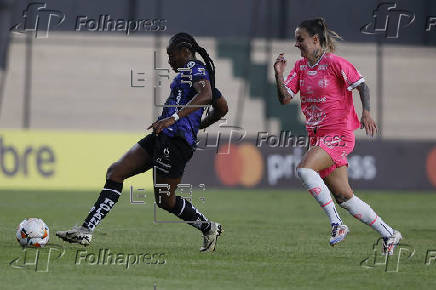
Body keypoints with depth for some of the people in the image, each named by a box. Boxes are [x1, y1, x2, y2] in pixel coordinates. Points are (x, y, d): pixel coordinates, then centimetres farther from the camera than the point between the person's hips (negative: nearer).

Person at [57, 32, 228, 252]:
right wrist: (196, 126, 35)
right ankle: (86, 230, -1)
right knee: (115, 171, 3)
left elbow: (206, 94, -27)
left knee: (165, 200, -5)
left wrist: (174, 117, -35)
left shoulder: (194, 68, -6)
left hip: (175, 139, -11)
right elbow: (222, 108, 31)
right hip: (161, 137, 11)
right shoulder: (201, 74, 23)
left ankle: (209, 229, 17)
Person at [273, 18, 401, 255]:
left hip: (339, 135, -7)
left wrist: (366, 112, -22)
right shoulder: (300, 67, 11)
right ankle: (388, 234, 16)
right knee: (343, 197, 5)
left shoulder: (334, 63, -8)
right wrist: (279, 75, -8)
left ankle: (336, 224, -21)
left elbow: (362, 85, -7)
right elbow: (285, 99, 7)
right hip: (317, 136, 7)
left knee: (304, 169, -28)